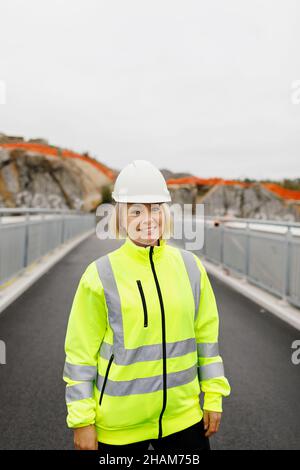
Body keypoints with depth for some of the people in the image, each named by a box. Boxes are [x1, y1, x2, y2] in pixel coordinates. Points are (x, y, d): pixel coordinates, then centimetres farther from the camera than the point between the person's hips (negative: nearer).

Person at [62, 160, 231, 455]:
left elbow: (207, 335, 7)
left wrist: (214, 397, 7)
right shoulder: (101, 275, -11)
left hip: (184, 416, 3)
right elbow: (80, 353, -7)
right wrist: (82, 421, -5)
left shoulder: (190, 266, -1)